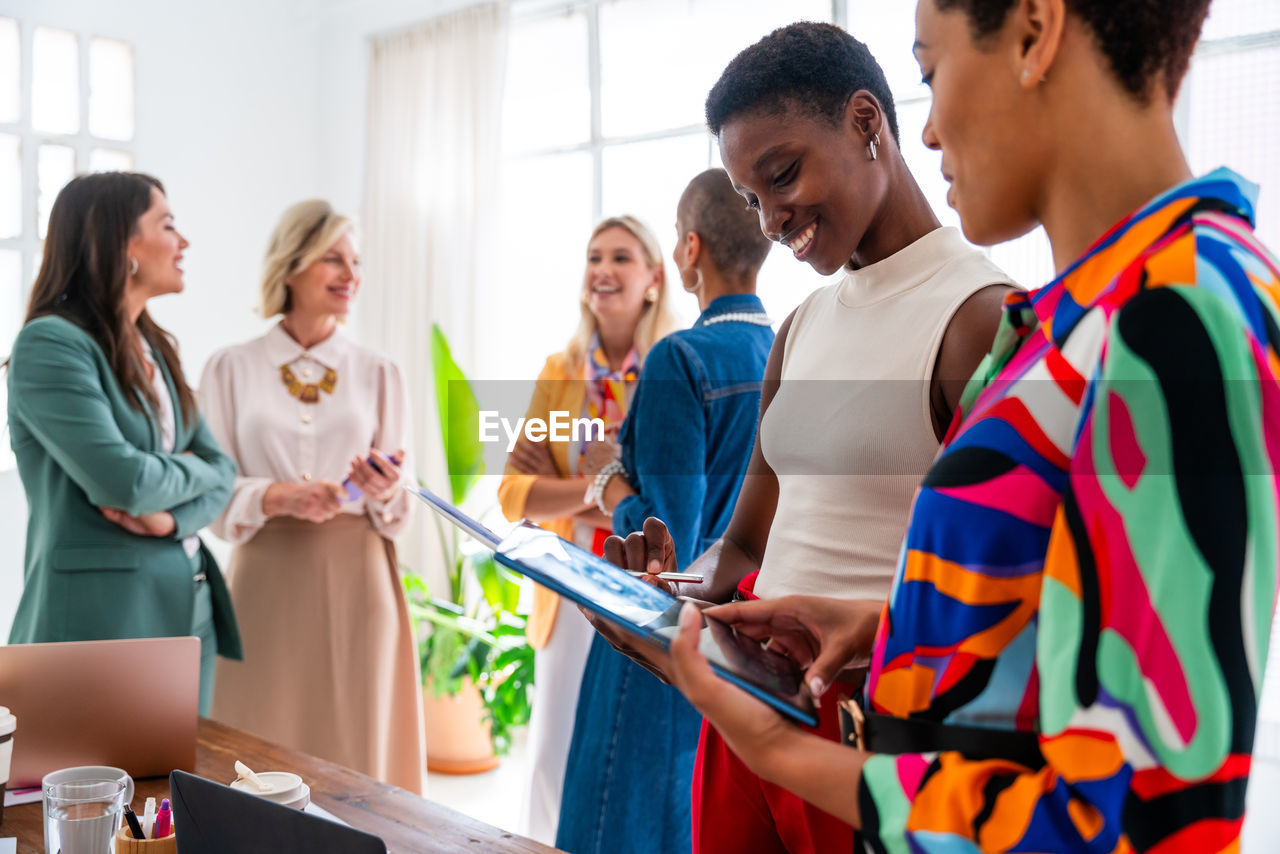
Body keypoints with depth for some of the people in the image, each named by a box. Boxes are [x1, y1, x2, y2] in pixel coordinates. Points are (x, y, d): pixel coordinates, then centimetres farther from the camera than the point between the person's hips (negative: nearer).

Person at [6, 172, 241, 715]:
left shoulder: (156, 349, 11)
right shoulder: (50, 343, -12)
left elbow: (221, 470, 7)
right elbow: (121, 480, -21)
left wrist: (174, 517, -13)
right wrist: (190, 472, -2)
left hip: (187, 610, 7)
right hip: (102, 614, -7)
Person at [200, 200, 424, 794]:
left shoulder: (379, 375, 8)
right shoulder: (231, 369, 4)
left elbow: (397, 510, 7)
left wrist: (384, 493, -16)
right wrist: (278, 496, -18)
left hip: (355, 582, 1)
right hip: (266, 583, -1)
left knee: (356, 746, 4)